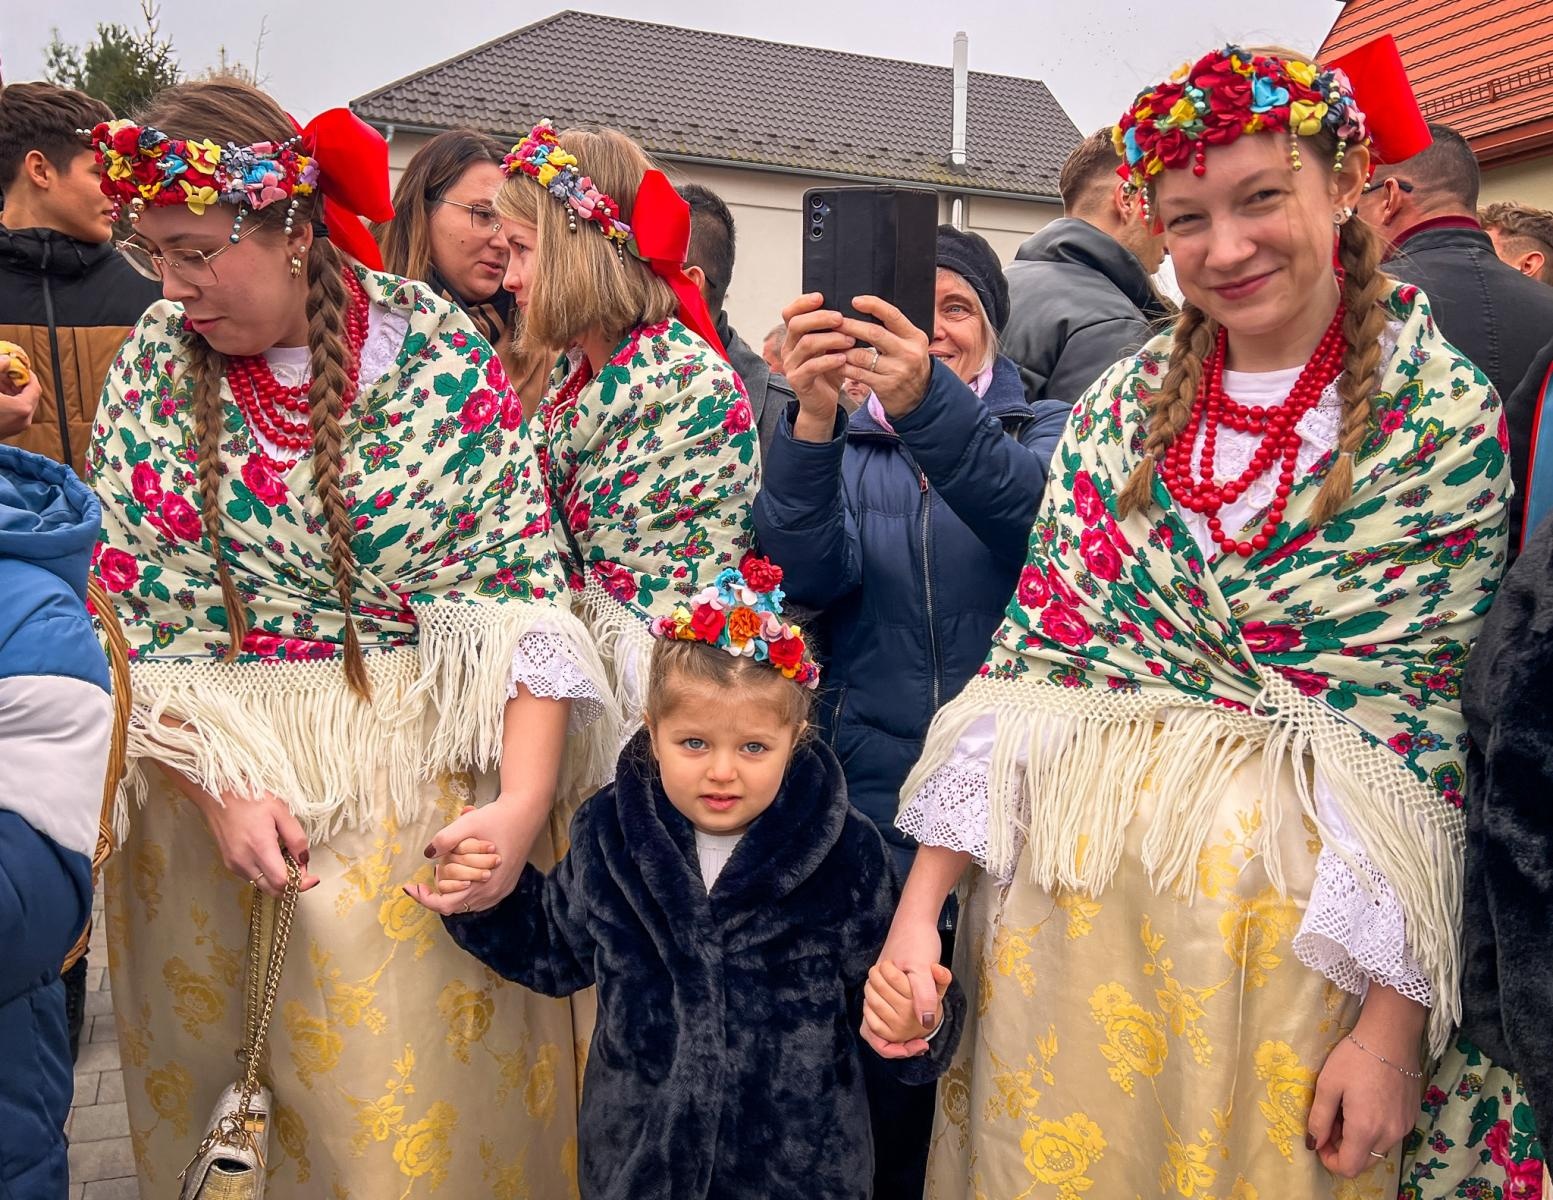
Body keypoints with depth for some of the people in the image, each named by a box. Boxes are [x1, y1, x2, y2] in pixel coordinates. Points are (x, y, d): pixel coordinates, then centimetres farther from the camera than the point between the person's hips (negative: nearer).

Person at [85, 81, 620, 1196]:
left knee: (415, 1060, 6)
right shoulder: (158, 364, 0)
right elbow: (133, 609, 0)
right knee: (219, 1079, 16)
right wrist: (217, 785, -12)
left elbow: (523, 589, -11)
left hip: (421, 766, -2)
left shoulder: (439, 347, -8)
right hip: (214, 762, 3)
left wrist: (521, 807, -21)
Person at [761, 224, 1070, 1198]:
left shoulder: (1047, 426, 5)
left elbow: (1037, 512, -19)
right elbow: (811, 573, -12)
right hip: (876, 793, 1)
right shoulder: (844, 444, 9)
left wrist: (927, 401, -36)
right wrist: (813, 418, -28)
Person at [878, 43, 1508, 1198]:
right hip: (1063, 898, 3)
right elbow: (1028, 654, 1)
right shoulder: (1124, 402, 4)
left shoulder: (1446, 418, -3)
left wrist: (1393, 1022, -8)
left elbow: (1430, 714, -4)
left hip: (1290, 915, -2)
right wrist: (920, 902, -6)